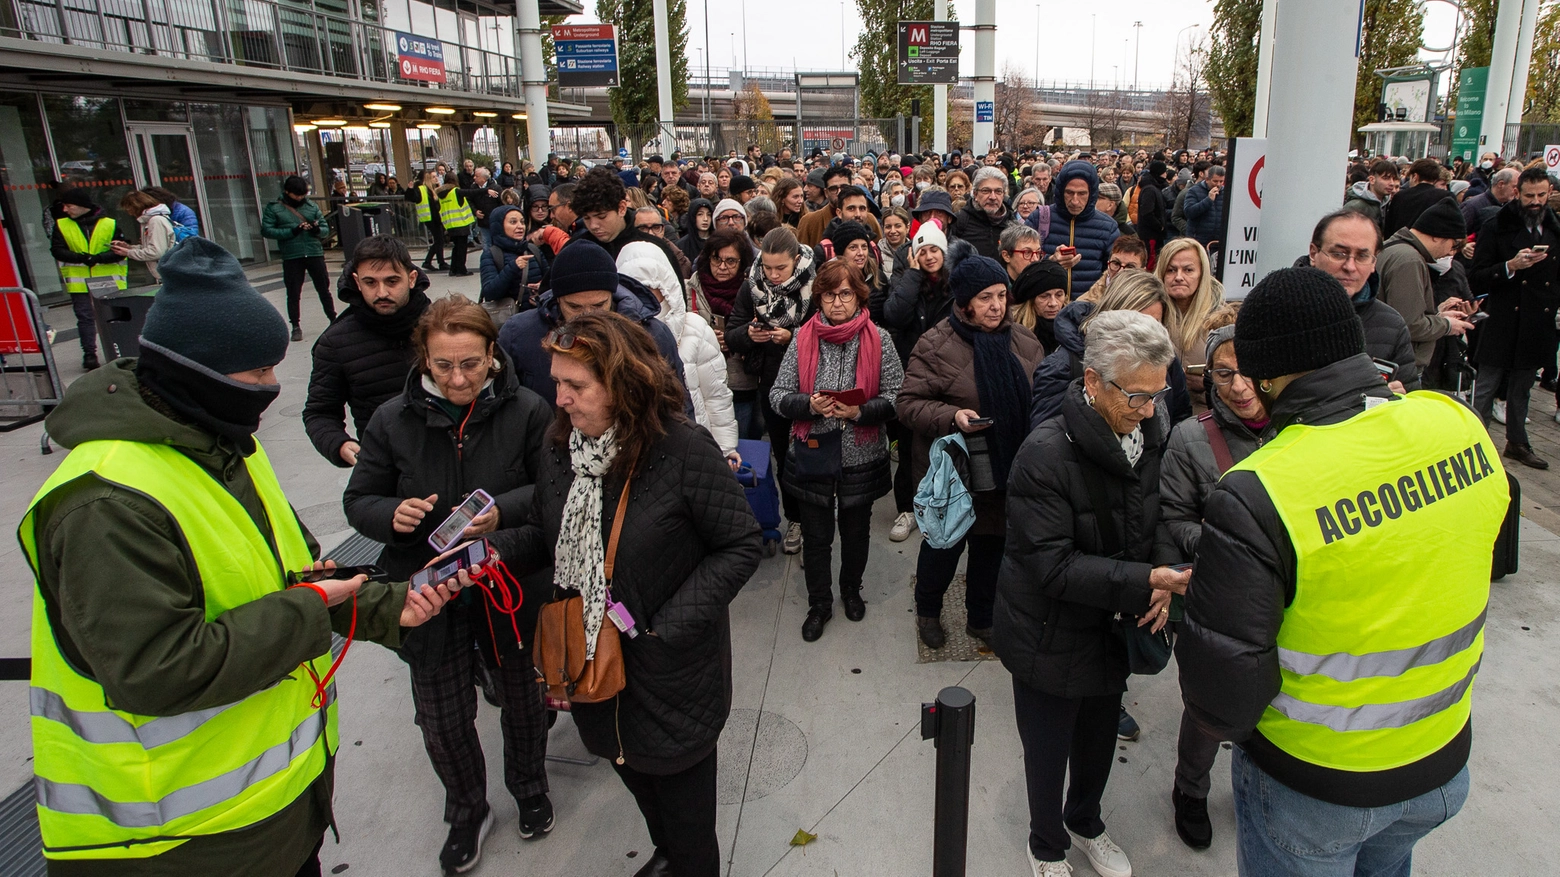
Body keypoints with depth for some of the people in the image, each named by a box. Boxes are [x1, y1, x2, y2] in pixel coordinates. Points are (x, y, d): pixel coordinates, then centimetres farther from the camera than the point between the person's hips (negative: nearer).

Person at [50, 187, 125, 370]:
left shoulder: (109, 224, -3)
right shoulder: (61, 225, 2)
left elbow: (122, 249, -5)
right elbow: (56, 250, -2)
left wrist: (100, 257, -21)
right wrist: (80, 258, -19)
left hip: (109, 280, -1)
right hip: (79, 281, 1)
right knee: (85, 317, 0)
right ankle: (89, 354, 5)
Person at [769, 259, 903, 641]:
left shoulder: (878, 340, -5)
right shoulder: (803, 338, -4)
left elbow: (896, 397, -7)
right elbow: (777, 395, -4)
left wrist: (859, 412, -23)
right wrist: (810, 405, -22)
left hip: (862, 456, 0)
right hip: (813, 455, 0)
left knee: (856, 530, 19)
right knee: (815, 534, 13)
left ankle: (851, 590, 46)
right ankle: (819, 604, 34)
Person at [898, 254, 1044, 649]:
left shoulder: (1025, 342, 3)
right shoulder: (936, 345, -12)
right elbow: (909, 403, -12)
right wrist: (952, 416, -28)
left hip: (1009, 465, 4)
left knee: (992, 543, 16)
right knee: (946, 542, 11)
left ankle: (981, 617, 38)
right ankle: (928, 610, 38)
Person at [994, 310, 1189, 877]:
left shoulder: (1152, 432, -9)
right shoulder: (1046, 454, -29)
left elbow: (1158, 525, 7)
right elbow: (1053, 565, -28)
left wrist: (1164, 580, -11)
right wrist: (1144, 580, -34)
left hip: (1114, 629, 6)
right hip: (1051, 636, -5)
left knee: (1100, 741, 26)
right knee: (1048, 752, 16)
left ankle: (1085, 821, 56)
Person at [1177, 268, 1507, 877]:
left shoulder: (1255, 496, -32)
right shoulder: (1459, 424, -14)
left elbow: (1221, 690, -26)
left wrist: (1224, 725, -5)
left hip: (1311, 787, -5)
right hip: (1444, 765, 6)